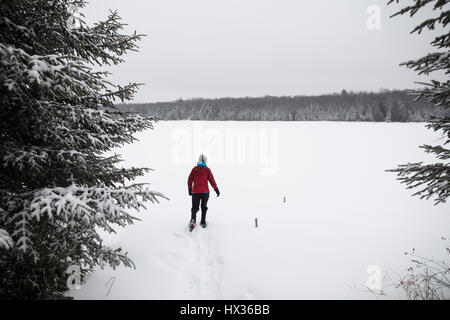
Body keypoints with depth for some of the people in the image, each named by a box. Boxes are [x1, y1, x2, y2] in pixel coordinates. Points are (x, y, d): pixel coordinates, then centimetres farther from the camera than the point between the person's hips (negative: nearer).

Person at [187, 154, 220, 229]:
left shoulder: (194, 169, 0)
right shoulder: (207, 170, -5)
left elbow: (190, 180, 3)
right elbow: (212, 180, -5)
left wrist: (189, 189, 13)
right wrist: (216, 189, 1)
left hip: (195, 192, 1)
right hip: (205, 192, -1)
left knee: (195, 208, 6)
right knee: (204, 207, 16)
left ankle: (193, 219, -21)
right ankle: (203, 222, 18)